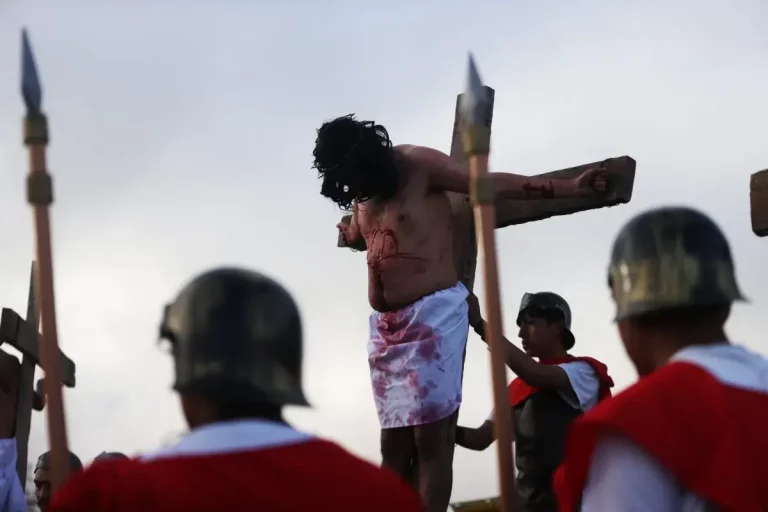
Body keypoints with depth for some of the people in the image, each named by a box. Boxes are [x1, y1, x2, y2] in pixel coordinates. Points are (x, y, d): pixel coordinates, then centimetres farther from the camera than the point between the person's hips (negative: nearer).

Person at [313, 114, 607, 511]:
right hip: (385, 326, 7)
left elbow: (494, 184, -6)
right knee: (394, 445, 4)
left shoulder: (419, 165, -6)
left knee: (431, 440, -11)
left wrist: (570, 188, -10)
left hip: (432, 314, -7)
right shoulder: (361, 193, 13)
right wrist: (348, 231, 21)